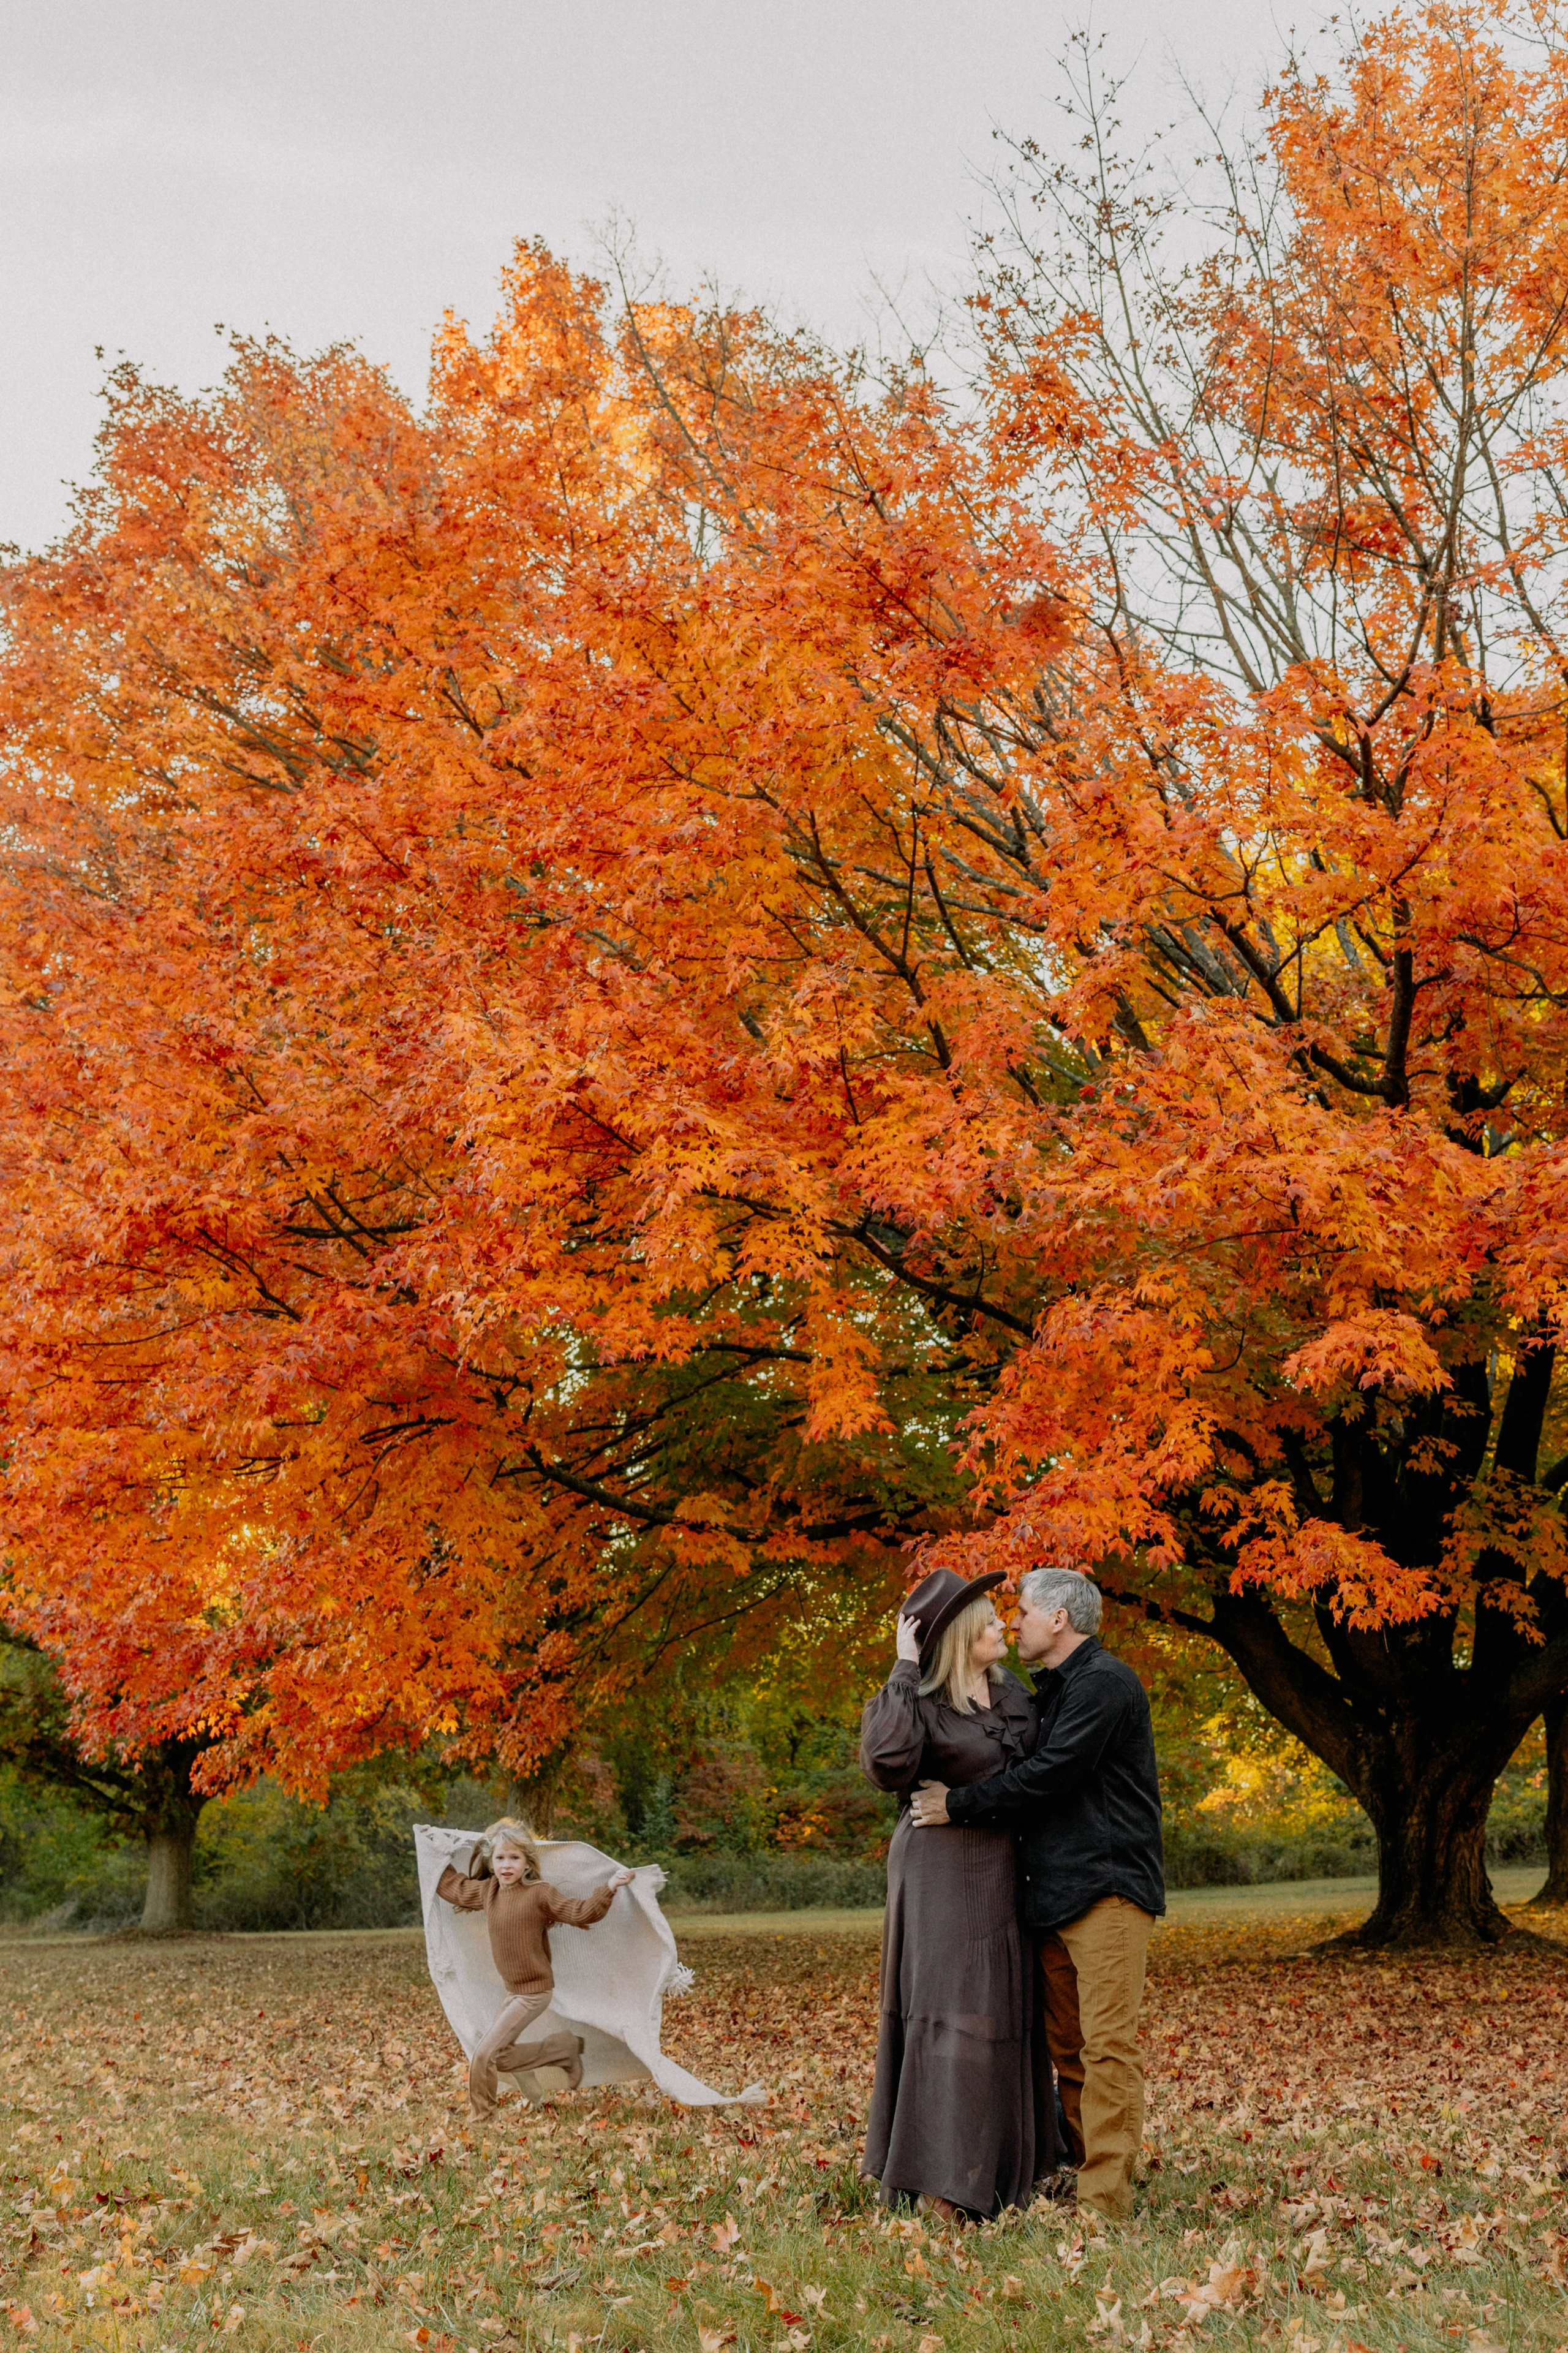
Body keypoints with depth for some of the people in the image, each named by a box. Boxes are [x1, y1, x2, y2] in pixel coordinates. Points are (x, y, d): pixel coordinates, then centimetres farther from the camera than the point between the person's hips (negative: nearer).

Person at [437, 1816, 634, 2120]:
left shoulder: (539, 1893, -16)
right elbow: (453, 1886, 21)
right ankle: (566, 2048, 28)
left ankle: (480, 2119, 8)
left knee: (485, 2055, -10)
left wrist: (609, 1888, -31)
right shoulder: (486, 1891, 3)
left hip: (534, 1992, -8)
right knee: (501, 2057, 17)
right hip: (514, 1992, 8)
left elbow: (580, 1913, -19)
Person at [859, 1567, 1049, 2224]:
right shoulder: (922, 1702, -13)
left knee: (1002, 2012, 11)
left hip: (1001, 1871, 7)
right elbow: (886, 1764, -34)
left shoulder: (1013, 1695, 8)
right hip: (941, 1871, -7)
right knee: (948, 2012, -10)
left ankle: (1000, 2165, 23)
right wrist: (904, 1671, -28)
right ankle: (938, 2178, -9)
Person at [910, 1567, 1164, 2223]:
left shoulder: (1104, 1684, -10)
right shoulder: (1054, 1690, 22)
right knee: (1066, 2046, 10)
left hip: (1107, 1890, -10)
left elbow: (1049, 1776, -16)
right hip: (1057, 1893, 10)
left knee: (1106, 2045, -11)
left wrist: (959, 1806, -9)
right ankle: (1079, 2172, 16)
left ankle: (1106, 2203, -12)